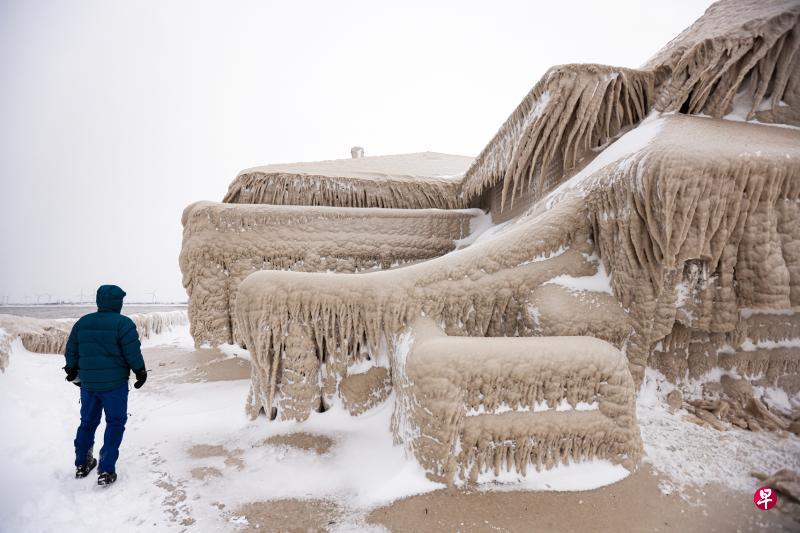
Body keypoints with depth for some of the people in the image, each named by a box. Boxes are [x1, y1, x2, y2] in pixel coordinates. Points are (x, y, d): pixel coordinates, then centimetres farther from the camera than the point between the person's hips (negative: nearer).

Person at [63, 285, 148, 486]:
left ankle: (81, 464, 31)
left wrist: (72, 371, 27)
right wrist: (141, 373, 0)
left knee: (87, 422, 21)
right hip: (114, 384, -5)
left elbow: (71, 351, 11)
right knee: (115, 423, 5)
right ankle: (106, 471, 2)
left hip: (88, 384, 5)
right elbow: (133, 353, -14)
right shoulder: (123, 323, -13)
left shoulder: (82, 322, 5)